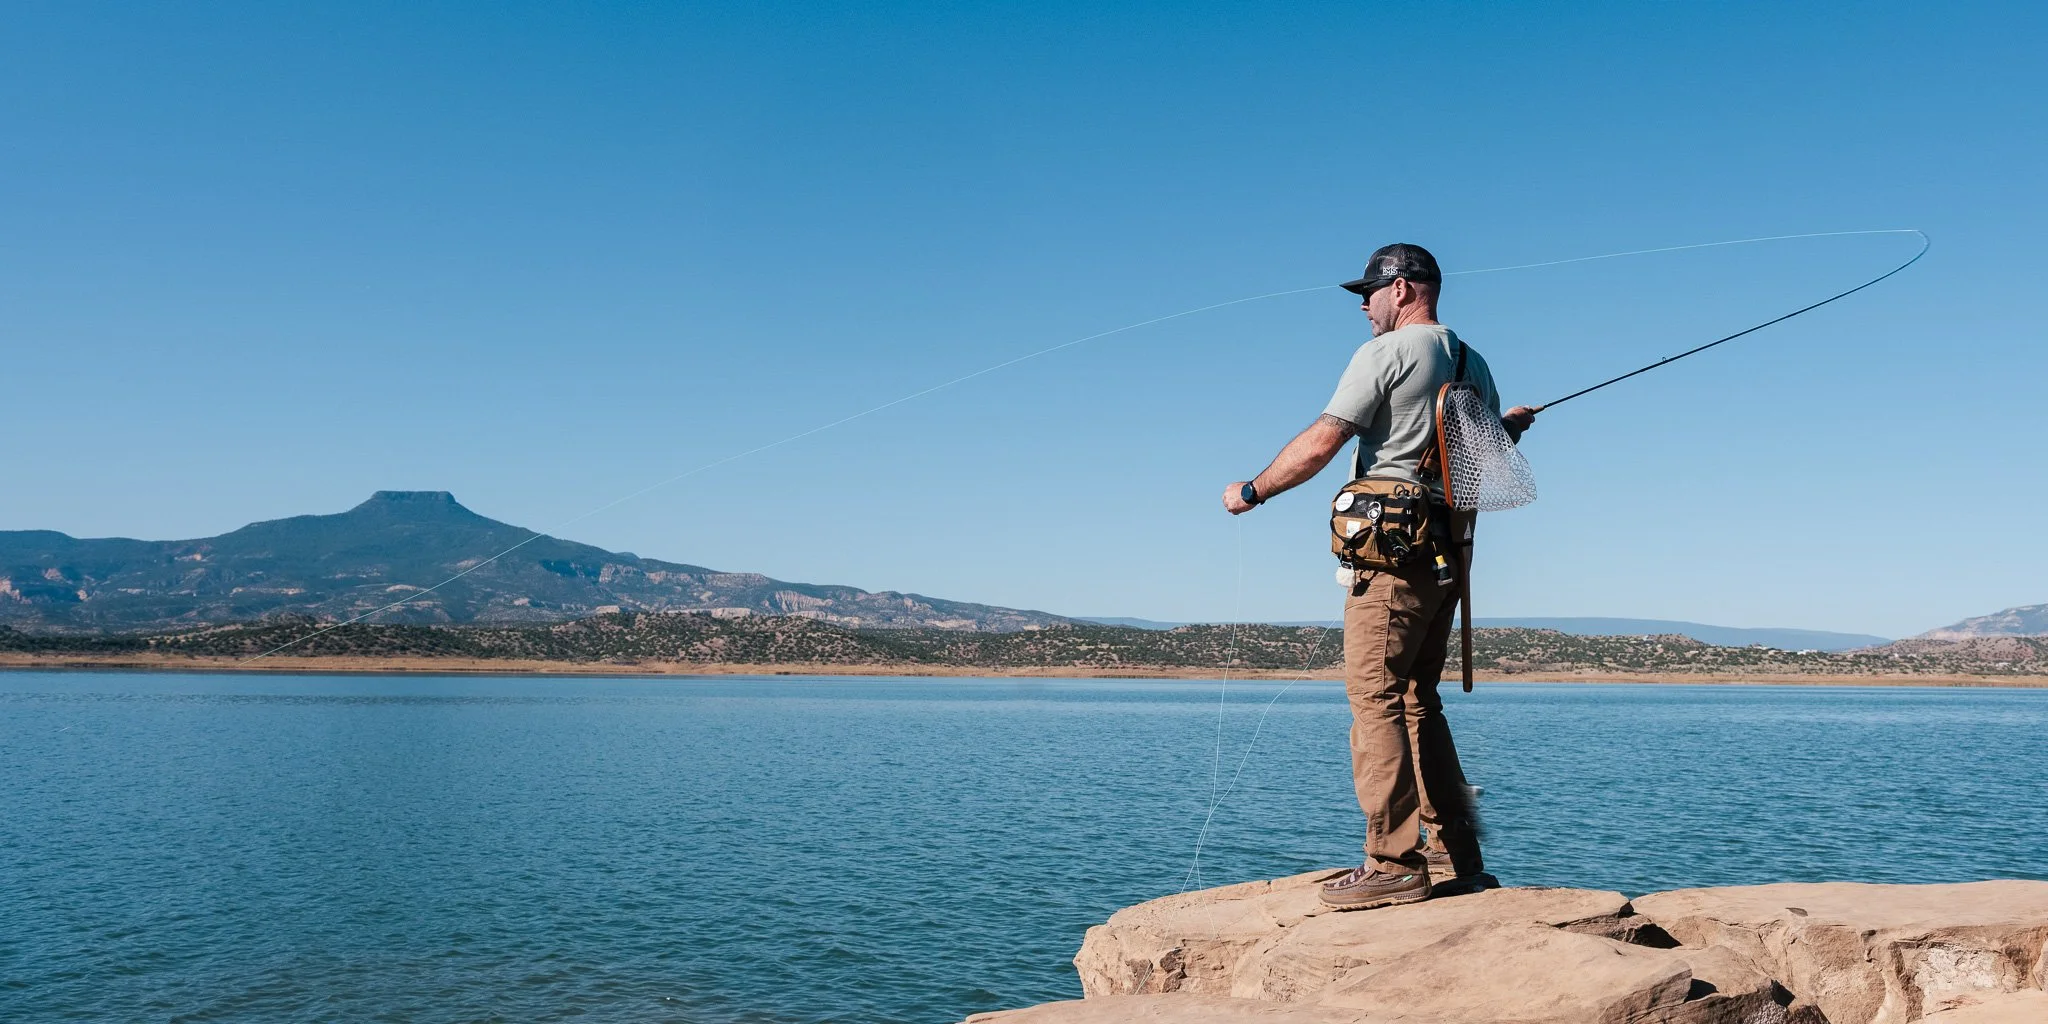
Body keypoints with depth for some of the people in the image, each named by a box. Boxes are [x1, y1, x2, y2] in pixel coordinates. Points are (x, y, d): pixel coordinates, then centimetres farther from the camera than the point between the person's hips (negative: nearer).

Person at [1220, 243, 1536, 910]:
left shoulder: (1387, 352, -6)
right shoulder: (1473, 364, 18)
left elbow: (1321, 443, -11)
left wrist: (1252, 491, -1)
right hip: (1449, 550, 9)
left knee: (1375, 697, -8)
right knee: (1418, 700, 13)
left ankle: (1395, 864, -9)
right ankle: (1463, 861, 14)